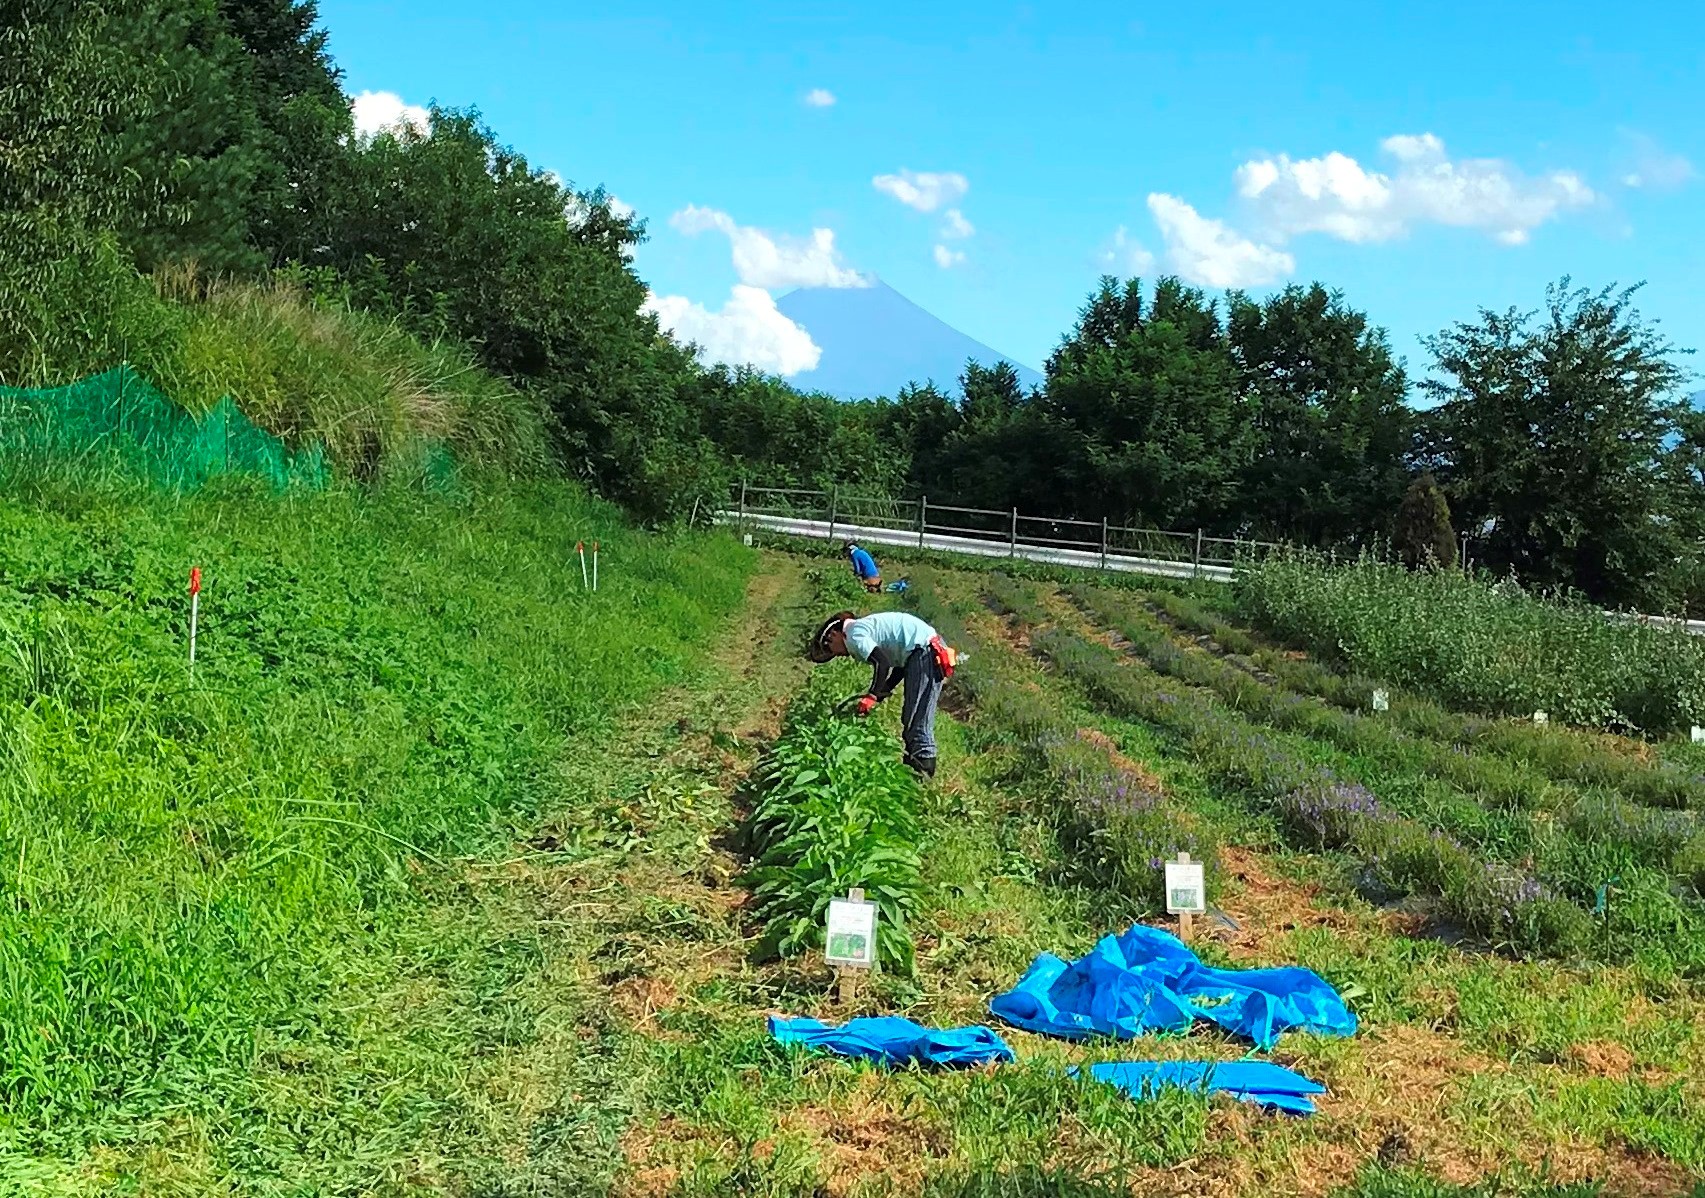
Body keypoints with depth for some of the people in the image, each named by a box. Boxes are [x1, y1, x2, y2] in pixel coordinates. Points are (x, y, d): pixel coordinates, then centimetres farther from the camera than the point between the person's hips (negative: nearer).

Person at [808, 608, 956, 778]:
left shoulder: (854, 635, -5)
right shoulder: (866, 627, 24)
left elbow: (882, 662, -20)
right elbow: (900, 666, 23)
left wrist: (873, 696, -14)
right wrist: (880, 694, 18)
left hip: (926, 652, -10)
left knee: (916, 720, -9)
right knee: (910, 718, 14)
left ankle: (924, 770, -10)